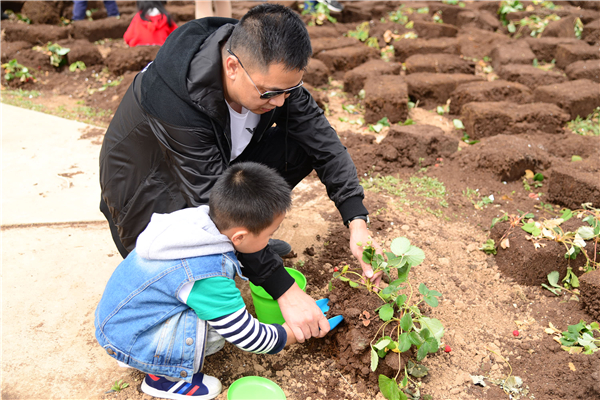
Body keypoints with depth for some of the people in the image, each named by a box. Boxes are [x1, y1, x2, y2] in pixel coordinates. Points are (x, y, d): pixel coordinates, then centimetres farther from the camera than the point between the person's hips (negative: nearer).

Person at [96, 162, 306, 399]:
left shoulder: (200, 218, -11)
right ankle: (163, 377, 3)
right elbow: (244, 334, -22)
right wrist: (285, 337, -3)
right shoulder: (209, 277, -33)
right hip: (125, 339, -8)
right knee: (217, 328, -23)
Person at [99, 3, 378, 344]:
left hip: (219, 167, 6)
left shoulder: (269, 68, -19)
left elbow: (322, 136, -15)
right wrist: (285, 291, -36)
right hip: (150, 194, -6)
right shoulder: (174, 102, -38)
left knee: (302, 146, -13)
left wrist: (357, 222, -25)